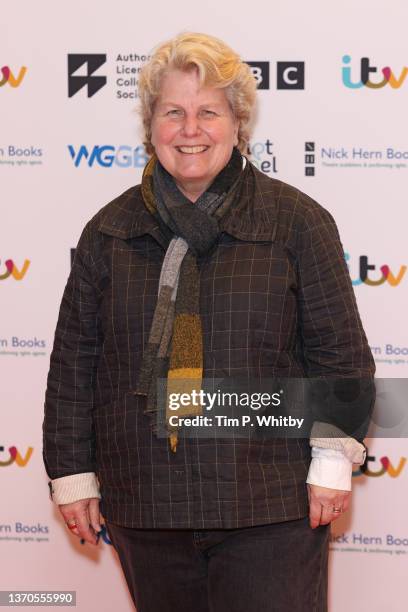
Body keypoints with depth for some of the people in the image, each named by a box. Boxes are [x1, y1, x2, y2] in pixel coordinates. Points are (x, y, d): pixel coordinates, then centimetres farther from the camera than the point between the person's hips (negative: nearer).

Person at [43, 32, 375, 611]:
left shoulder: (297, 220, 0)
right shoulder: (110, 231, 8)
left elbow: (338, 348, 0)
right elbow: (74, 360, 10)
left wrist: (332, 460, -4)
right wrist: (72, 472, 7)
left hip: (270, 505, -3)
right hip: (144, 508, 3)